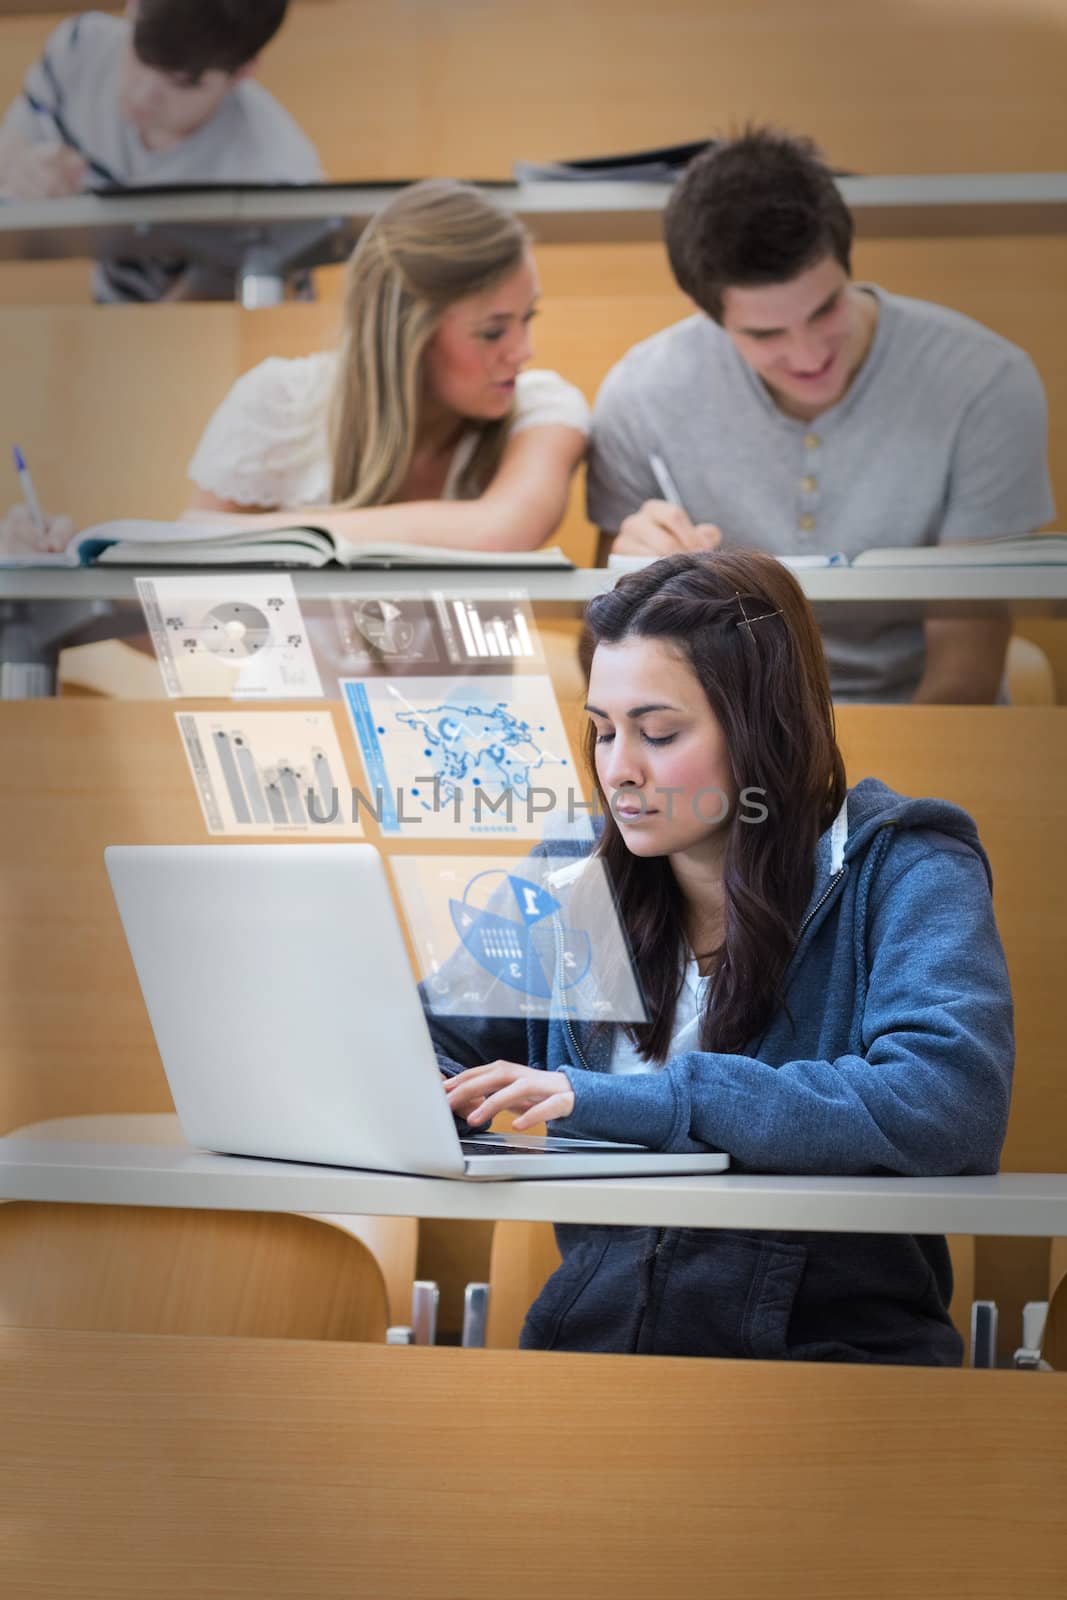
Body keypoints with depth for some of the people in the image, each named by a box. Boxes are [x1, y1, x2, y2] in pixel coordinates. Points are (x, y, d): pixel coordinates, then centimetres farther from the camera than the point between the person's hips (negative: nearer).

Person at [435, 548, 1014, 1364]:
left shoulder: (901, 876, -3)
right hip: (596, 1344, 5)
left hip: (828, 1349, -5)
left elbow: (949, 1101, -20)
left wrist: (651, 1101, -21)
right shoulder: (586, 885, 13)